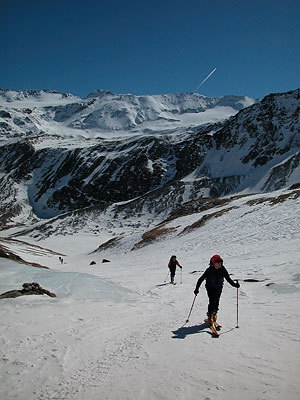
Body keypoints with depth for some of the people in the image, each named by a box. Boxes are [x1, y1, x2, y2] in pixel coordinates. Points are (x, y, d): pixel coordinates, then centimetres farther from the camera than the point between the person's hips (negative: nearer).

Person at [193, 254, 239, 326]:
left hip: (219, 288, 3)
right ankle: (209, 318, 0)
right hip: (210, 288, -3)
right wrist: (197, 288, -17)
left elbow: (228, 278, -2)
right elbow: (201, 279, -15)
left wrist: (234, 284, -17)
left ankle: (214, 317, 25)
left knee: (216, 302, 6)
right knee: (212, 302, -13)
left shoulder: (223, 270, -12)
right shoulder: (209, 270, -21)